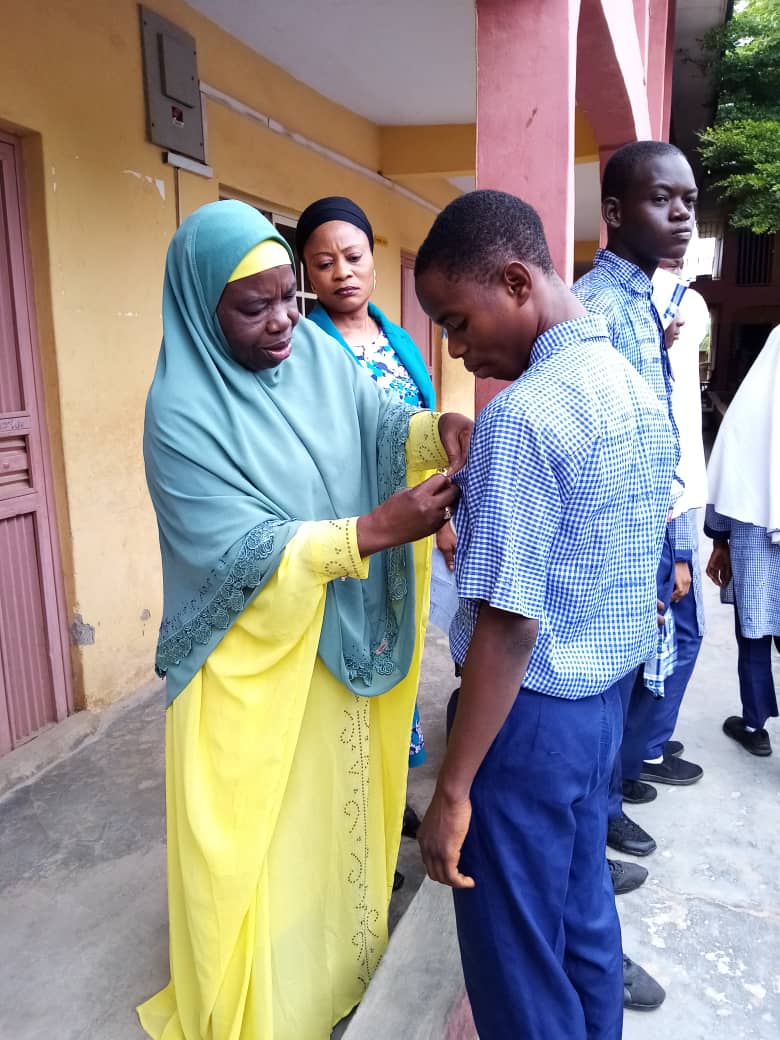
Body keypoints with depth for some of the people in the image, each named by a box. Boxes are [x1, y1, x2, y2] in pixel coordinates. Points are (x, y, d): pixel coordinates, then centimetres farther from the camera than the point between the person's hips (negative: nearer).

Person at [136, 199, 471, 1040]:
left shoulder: (319, 353, -2)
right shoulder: (181, 409, -20)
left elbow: (383, 424, -1)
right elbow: (242, 551, -24)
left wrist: (441, 429, -25)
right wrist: (375, 531, -33)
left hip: (339, 639, 6)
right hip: (252, 656, -6)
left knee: (337, 799, 23)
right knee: (261, 829, 11)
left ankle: (341, 958, 49)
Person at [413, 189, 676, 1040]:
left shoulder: (523, 414, -23)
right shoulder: (638, 391, 5)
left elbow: (510, 626, -24)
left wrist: (452, 789, -17)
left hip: (532, 714, -8)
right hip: (605, 698, 9)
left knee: (517, 954, 12)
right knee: (584, 915, 25)